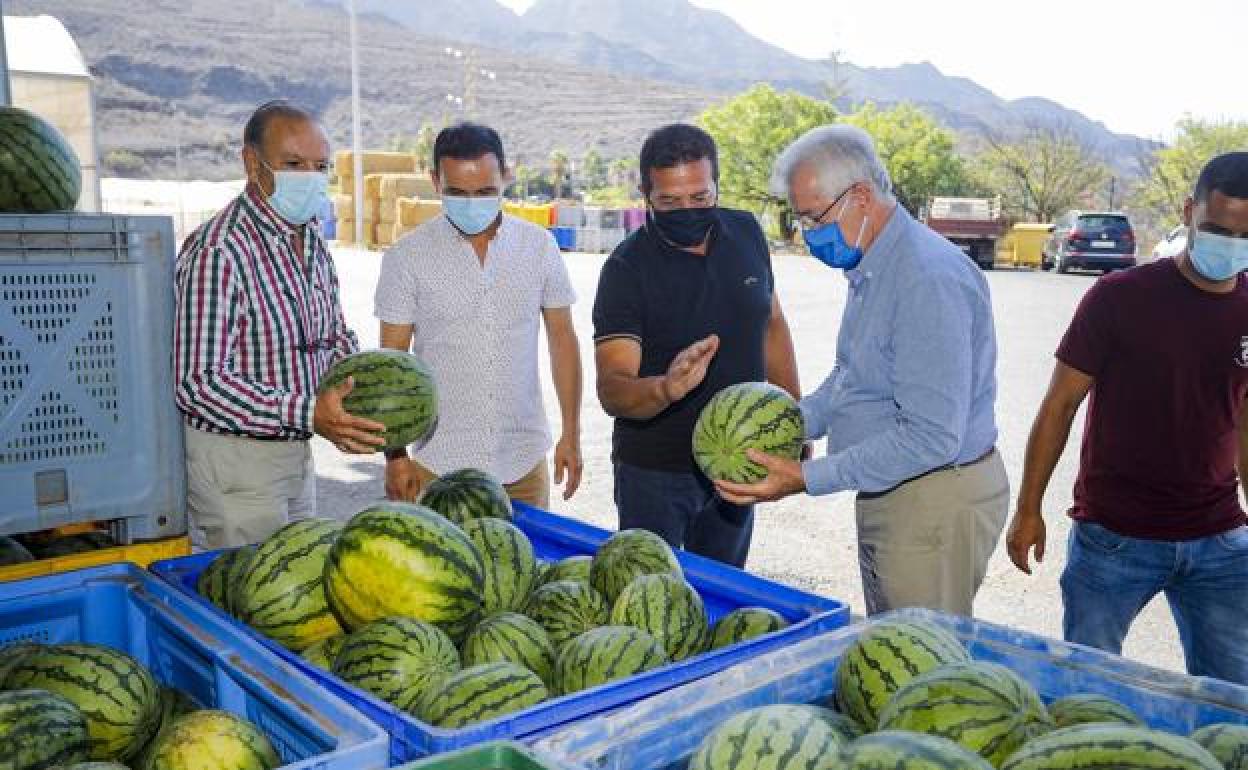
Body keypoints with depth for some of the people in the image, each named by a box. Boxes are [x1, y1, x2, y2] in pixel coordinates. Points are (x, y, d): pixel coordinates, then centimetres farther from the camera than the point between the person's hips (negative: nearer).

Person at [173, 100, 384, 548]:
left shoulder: (314, 244, 6)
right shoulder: (217, 252, -22)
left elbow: (336, 335, 17)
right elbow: (198, 384, -26)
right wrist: (308, 413, -31)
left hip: (297, 454, 8)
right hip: (232, 458, -8)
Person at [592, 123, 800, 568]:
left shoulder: (746, 233, -2)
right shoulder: (627, 269, -18)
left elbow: (771, 325, 11)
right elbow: (611, 389, -24)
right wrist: (665, 389, -45)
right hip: (656, 472, -4)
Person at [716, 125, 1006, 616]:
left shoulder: (929, 280, -25)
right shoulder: (872, 269, 9)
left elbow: (930, 438, -28)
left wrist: (807, 478, -26)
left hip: (935, 506, -10)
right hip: (887, 499, 10)